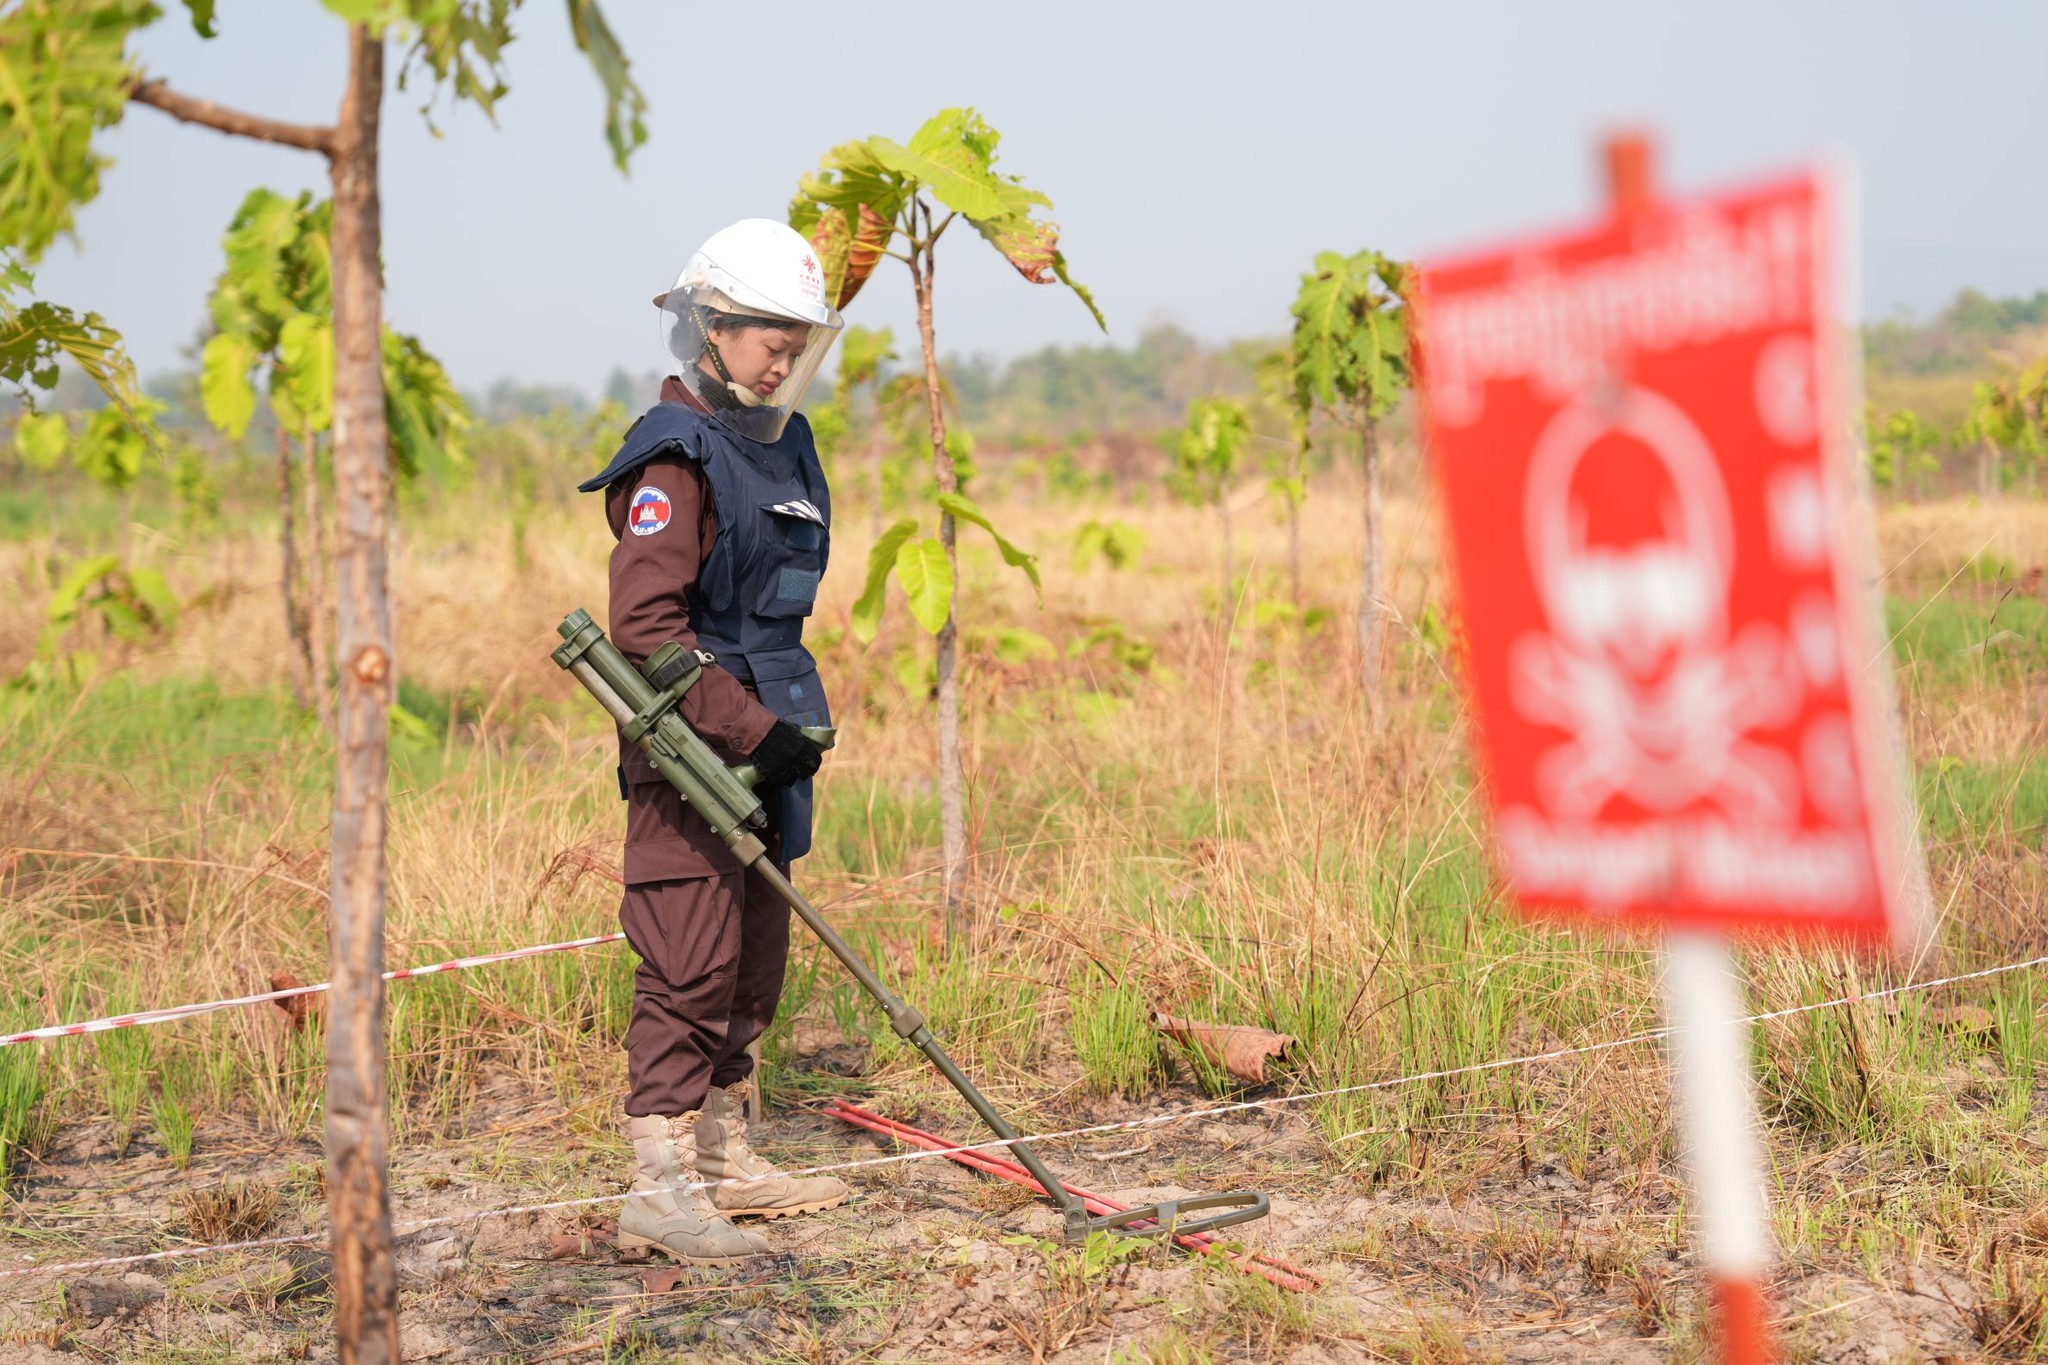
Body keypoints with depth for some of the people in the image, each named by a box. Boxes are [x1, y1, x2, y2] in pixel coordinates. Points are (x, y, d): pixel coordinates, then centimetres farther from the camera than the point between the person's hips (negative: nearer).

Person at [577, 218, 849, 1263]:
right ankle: (659, 1188, -4)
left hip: (760, 747, 9)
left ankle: (724, 1158, 26)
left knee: (754, 964, 15)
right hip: (690, 748, -9)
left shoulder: (780, 443, 14)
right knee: (691, 967, -9)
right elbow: (645, 627, -23)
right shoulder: (677, 458, -15)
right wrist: (752, 730, -22)